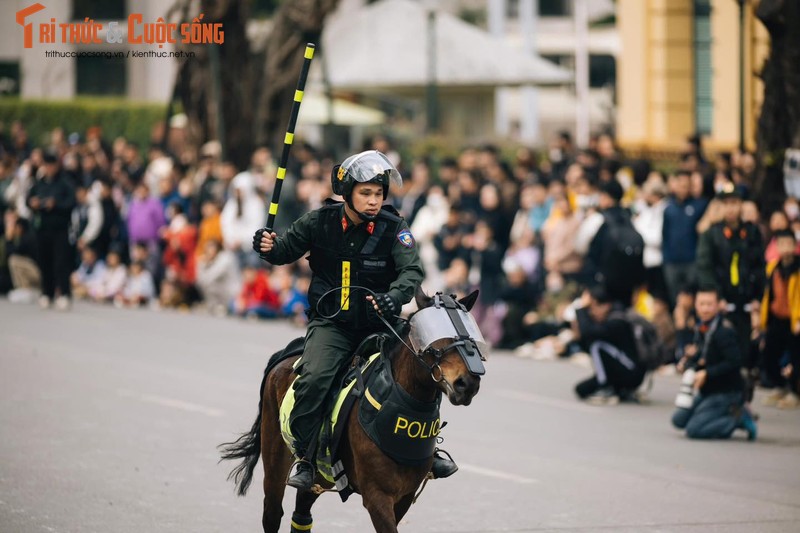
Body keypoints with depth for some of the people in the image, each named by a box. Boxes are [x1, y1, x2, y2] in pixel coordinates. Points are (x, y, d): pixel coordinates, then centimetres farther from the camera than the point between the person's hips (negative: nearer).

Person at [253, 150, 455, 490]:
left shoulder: (393, 228, -8)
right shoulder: (320, 222, -4)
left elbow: (412, 271, -21)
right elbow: (286, 251, 9)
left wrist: (394, 296, -42)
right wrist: (269, 248, -14)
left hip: (377, 324, 1)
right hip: (330, 323, -1)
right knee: (314, 379, -26)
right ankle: (304, 458, -13)